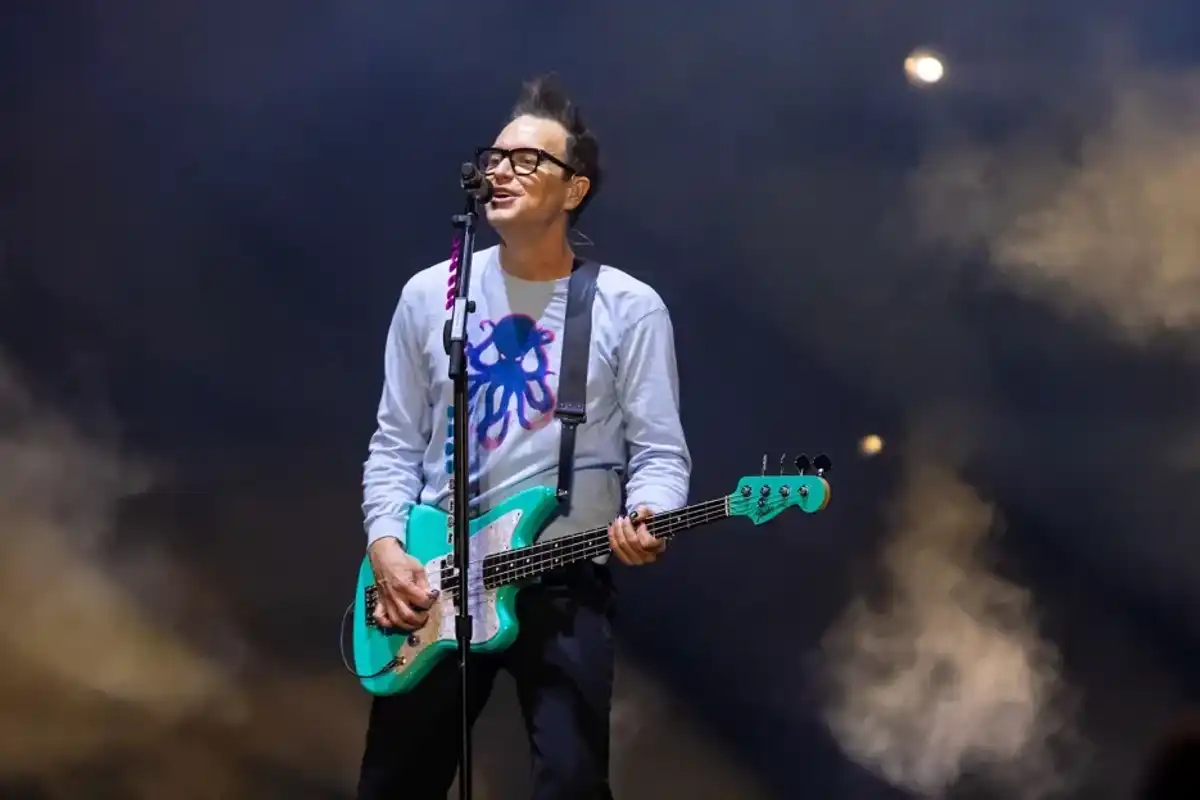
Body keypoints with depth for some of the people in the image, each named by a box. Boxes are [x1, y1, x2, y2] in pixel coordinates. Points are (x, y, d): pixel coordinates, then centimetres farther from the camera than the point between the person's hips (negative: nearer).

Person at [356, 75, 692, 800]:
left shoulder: (629, 308, -3)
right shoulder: (430, 295, 5)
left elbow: (661, 452, -5)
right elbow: (396, 444, 8)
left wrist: (647, 519, -25)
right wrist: (386, 546, -6)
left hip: (566, 585, -3)